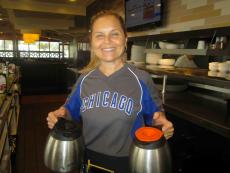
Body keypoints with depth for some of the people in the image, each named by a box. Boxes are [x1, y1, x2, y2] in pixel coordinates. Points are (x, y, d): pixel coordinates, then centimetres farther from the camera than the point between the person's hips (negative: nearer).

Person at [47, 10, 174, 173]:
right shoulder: (84, 79, -3)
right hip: (89, 158, 3)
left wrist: (162, 122, -22)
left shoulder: (141, 79, -12)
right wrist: (61, 114, -11)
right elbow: (72, 111, 10)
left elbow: (156, 113, -1)